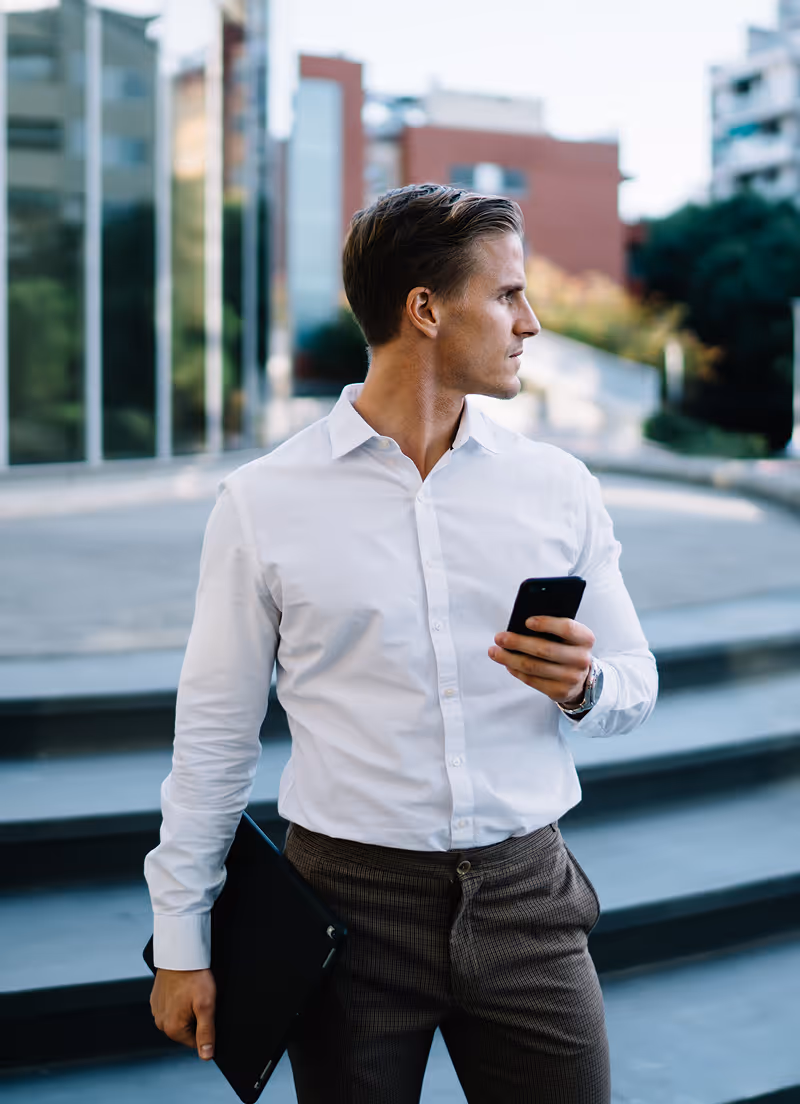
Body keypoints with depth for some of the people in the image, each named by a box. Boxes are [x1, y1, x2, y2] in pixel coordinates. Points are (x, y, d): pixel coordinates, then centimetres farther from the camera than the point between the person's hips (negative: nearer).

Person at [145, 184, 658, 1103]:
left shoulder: (559, 487, 4)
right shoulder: (264, 502, -3)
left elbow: (636, 684, 11)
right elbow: (214, 733, 1)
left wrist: (583, 687, -13)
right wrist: (181, 942, 1)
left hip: (527, 898, 2)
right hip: (351, 902, -2)